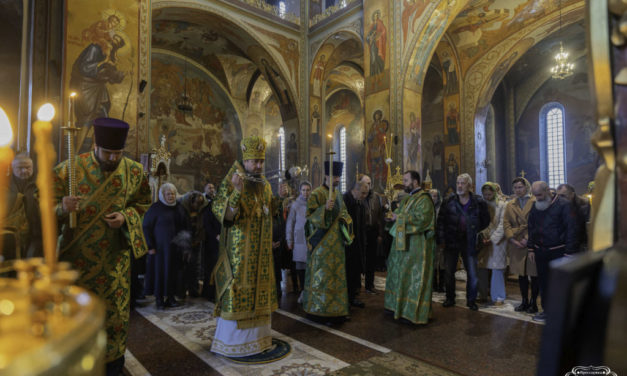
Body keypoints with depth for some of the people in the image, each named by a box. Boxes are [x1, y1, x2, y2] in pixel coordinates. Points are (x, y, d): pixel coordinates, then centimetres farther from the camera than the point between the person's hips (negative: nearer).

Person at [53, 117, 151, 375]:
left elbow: (142, 204, 7)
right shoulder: (71, 168, -8)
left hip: (115, 257, 1)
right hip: (77, 253, 0)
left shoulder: (134, 171, -3)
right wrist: (62, 208, -26)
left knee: (115, 308, 9)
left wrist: (125, 217, -13)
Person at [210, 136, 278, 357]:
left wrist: (275, 202, 4)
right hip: (239, 252, -7)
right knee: (238, 293, 0)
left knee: (258, 292, 13)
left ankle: (258, 336, 27)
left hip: (261, 252, 7)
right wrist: (236, 192, -34)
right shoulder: (230, 182, -10)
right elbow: (222, 214, -21)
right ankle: (231, 341, 16)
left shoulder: (264, 185, 11)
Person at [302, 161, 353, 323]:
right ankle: (319, 309, 9)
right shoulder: (317, 194, -9)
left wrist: (344, 218, -2)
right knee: (321, 275, -3)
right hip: (322, 241, -7)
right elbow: (310, 215, -13)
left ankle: (336, 309, 22)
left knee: (337, 274, 11)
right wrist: (325, 208, -29)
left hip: (336, 241, 7)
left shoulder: (338, 194, 12)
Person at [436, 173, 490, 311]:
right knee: (449, 272, 9)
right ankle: (450, 298, 24)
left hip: (469, 242, -1)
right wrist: (441, 238, -6)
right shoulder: (449, 202, -1)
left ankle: (471, 300, 20)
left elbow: (485, 220, 11)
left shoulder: (478, 202, -2)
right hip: (451, 242, 1)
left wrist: (475, 232, 4)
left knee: (472, 274, 3)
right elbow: (441, 221, -1)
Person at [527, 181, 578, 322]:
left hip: (558, 251, -5)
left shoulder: (563, 204, -8)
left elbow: (571, 228, -10)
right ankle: (547, 310, 20)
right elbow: (531, 228, 14)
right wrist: (531, 249, 10)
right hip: (540, 251, 5)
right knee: (544, 282, 10)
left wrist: (569, 251, -13)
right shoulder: (535, 207, 8)